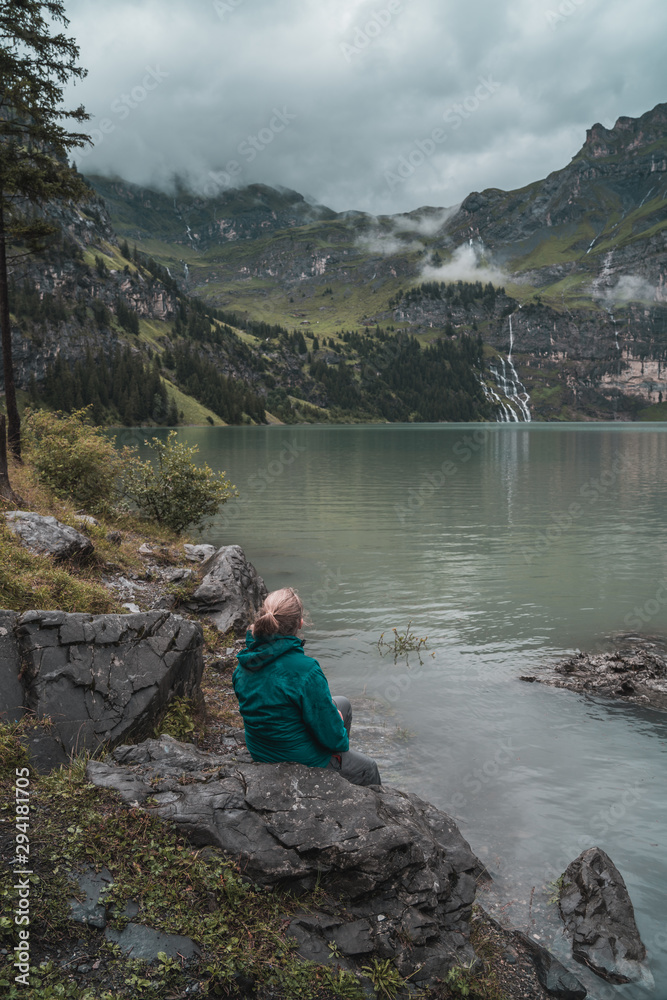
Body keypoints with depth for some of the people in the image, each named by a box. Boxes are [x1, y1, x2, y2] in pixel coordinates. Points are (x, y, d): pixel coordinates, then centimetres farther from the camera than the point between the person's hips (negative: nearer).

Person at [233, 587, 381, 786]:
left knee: (342, 703, 27)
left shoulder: (244, 665, -11)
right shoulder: (305, 670, -33)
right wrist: (339, 729, -2)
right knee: (367, 768, 21)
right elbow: (331, 736, -25)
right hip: (303, 761, -7)